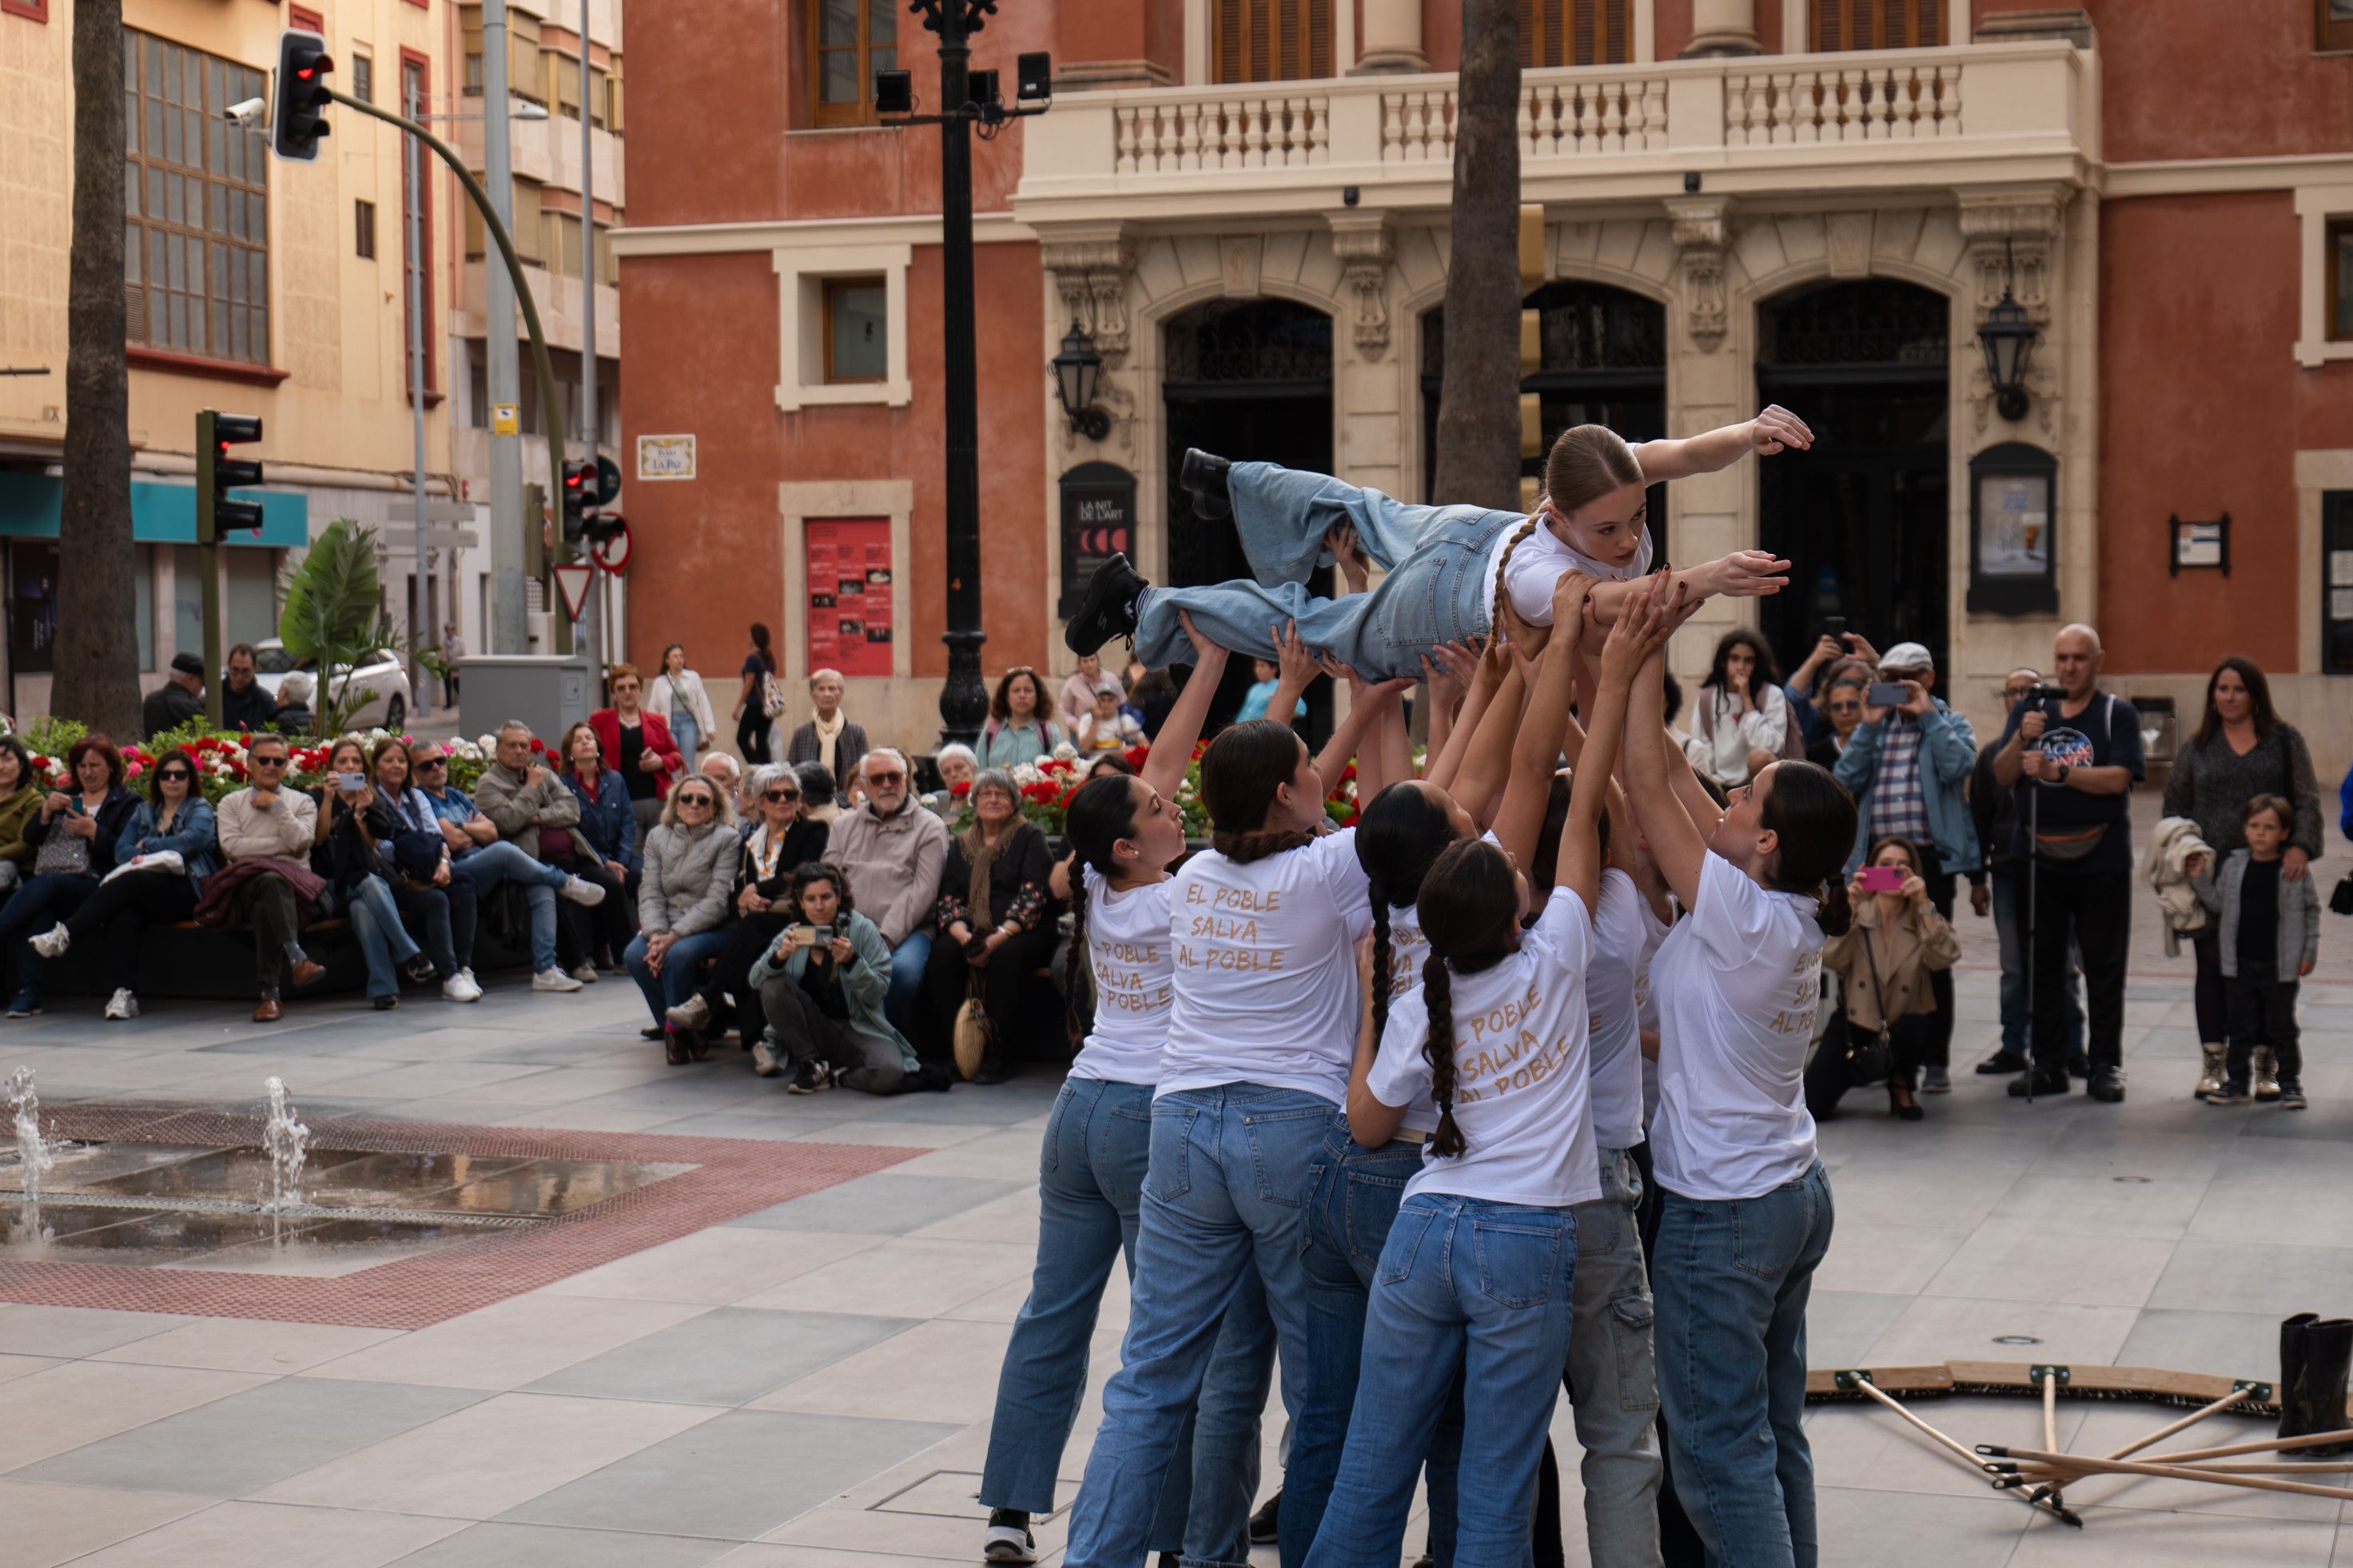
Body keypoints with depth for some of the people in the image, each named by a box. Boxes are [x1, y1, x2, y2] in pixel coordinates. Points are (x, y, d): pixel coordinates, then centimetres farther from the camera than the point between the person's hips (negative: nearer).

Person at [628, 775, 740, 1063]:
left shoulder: (727, 839, -3)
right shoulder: (658, 837, 11)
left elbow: (718, 901, -13)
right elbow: (650, 892, 2)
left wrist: (674, 936, -22)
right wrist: (655, 933, -18)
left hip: (711, 929, -4)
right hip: (666, 928, 4)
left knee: (678, 953, -35)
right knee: (635, 955, -26)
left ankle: (676, 1029, -14)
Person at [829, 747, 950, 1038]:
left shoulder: (929, 827, 7)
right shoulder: (845, 825, 21)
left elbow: (922, 891, -4)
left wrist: (887, 937, -16)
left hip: (907, 932, -3)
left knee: (903, 968, -36)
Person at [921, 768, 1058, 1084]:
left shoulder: (1029, 838, 5)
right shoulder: (961, 844, 18)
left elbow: (1032, 896, -8)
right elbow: (949, 900, 10)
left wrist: (999, 938, -21)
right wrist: (965, 937, -12)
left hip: (1023, 932, -4)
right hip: (973, 933, 4)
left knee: (1005, 957, -35)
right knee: (941, 956, -27)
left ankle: (997, 1056, -29)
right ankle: (950, 1049, -25)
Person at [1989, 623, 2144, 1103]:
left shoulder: (2118, 714, 2)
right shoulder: (2029, 711, 12)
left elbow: (2119, 778, -12)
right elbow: (2002, 776, 3)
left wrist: (2057, 771, -20)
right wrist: (2022, 738, -15)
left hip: (2101, 860, -3)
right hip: (2039, 859, 3)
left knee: (2103, 967, 1)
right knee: (2043, 965, 6)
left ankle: (2106, 1065, 6)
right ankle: (2049, 1064, 12)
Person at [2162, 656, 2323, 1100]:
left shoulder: (2285, 740, 6)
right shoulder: (2198, 747, 11)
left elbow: (2307, 798, 0)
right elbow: (2174, 804, 14)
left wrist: (2300, 847, -15)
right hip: (2211, 875, 2)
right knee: (2213, 967, 3)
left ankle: (2265, 1066, 9)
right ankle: (2213, 1062, 11)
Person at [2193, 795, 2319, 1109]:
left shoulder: (2294, 869, -5)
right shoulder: (2233, 865, 2)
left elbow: (2312, 909, 2)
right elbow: (2218, 903, 10)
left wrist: (2310, 951, -1)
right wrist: (2201, 879, -3)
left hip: (2281, 965, -2)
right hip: (2240, 963, 2)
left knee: (2283, 1028, 7)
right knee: (2241, 1027, 10)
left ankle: (2290, 1084, 16)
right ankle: (2237, 1082, 18)